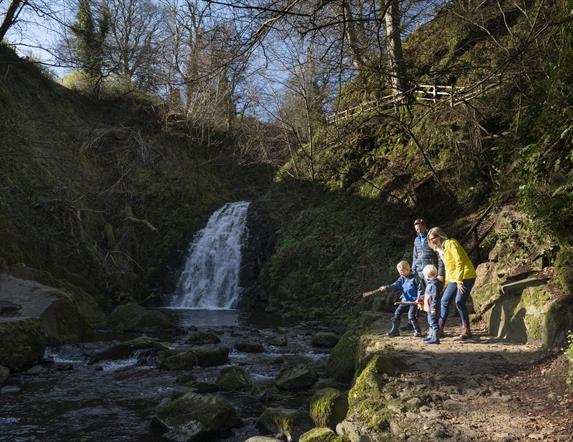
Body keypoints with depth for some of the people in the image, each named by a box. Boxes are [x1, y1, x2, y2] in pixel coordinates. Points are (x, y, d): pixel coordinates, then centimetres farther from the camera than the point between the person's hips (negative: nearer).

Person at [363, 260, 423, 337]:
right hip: (405, 300, 7)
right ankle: (395, 331, 15)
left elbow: (420, 289, -11)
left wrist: (419, 299, -18)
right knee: (397, 313, 4)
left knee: (411, 316, -13)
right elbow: (395, 285, -6)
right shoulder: (402, 278, 5)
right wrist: (386, 288, -20)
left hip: (413, 301, -7)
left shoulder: (414, 278, -12)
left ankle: (418, 331, 6)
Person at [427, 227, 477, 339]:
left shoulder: (451, 243, -13)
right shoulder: (440, 249, 13)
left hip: (466, 277, -9)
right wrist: (447, 283, 17)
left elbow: (460, 262, -19)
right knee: (444, 301, 4)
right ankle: (439, 329, 10)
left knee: (459, 302, -12)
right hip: (454, 279, 9)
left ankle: (466, 330, 1)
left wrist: (459, 281, -20)